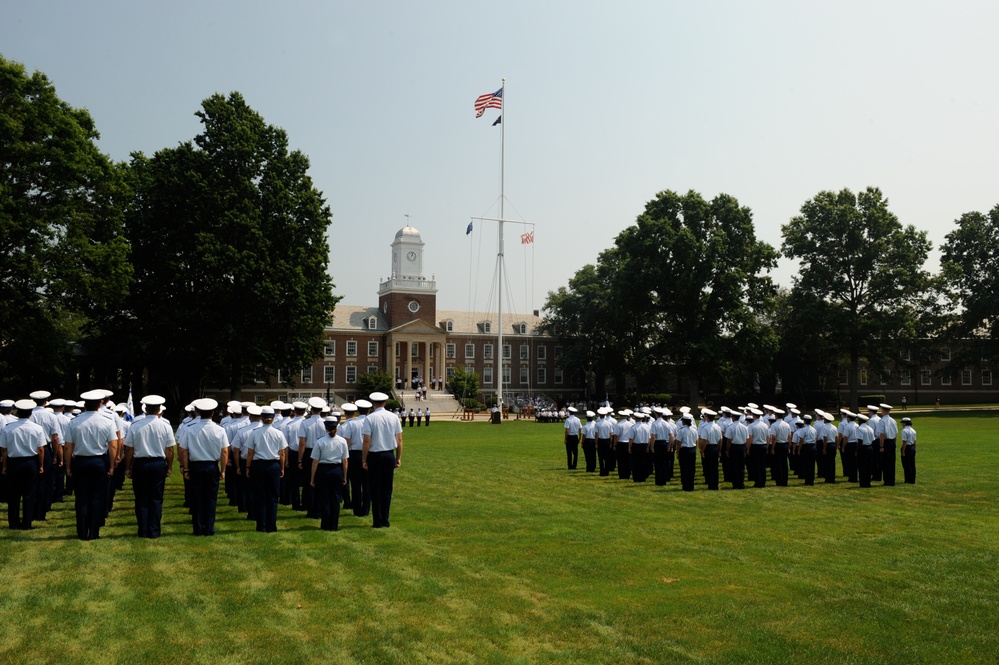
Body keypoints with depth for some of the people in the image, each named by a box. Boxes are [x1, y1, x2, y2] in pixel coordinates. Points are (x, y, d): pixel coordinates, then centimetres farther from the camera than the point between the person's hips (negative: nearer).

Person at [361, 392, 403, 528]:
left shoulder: (370, 418, -10)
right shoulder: (393, 417, 2)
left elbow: (366, 441, -13)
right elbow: (399, 440, 2)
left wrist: (364, 460, -6)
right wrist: (398, 458, 10)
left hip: (375, 456, -3)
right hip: (390, 455, 3)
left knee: (376, 490, 5)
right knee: (387, 489, 11)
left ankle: (377, 521, 8)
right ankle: (385, 520, 13)